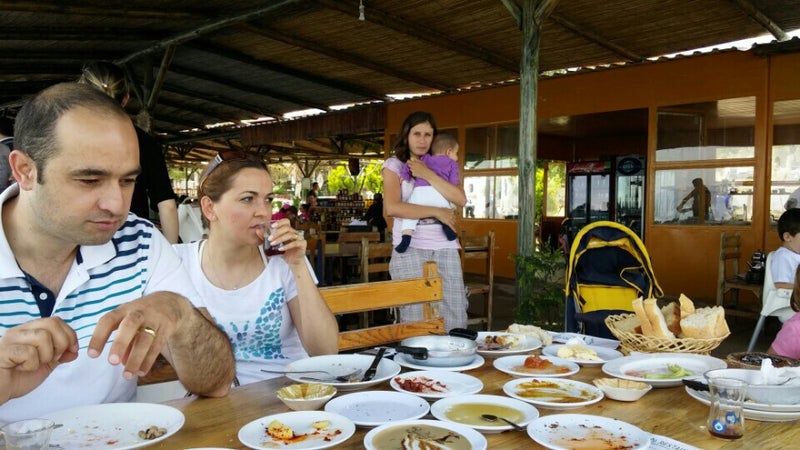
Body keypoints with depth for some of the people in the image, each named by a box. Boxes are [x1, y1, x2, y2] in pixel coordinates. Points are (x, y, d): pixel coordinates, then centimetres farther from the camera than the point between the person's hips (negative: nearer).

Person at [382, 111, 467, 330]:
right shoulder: (394, 165, 6)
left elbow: (460, 199, 0)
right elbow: (392, 207, -12)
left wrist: (427, 175, -7)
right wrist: (436, 212, -9)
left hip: (446, 248, 4)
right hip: (411, 249, -4)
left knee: (455, 320, 0)